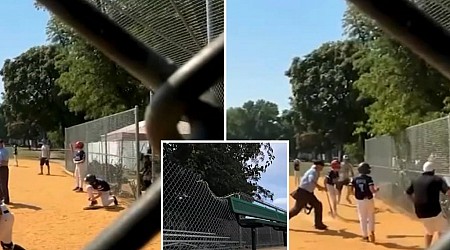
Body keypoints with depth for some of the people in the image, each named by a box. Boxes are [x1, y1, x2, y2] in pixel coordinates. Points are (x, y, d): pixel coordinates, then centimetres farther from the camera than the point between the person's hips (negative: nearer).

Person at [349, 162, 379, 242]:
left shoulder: (354, 179, -1)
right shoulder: (368, 178, -10)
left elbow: (351, 189, -7)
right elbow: (372, 190, -16)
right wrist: (377, 190, 4)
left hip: (359, 201, 2)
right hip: (369, 200, -2)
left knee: (363, 218, 11)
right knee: (371, 217, 17)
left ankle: (365, 236, 15)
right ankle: (371, 232, 3)